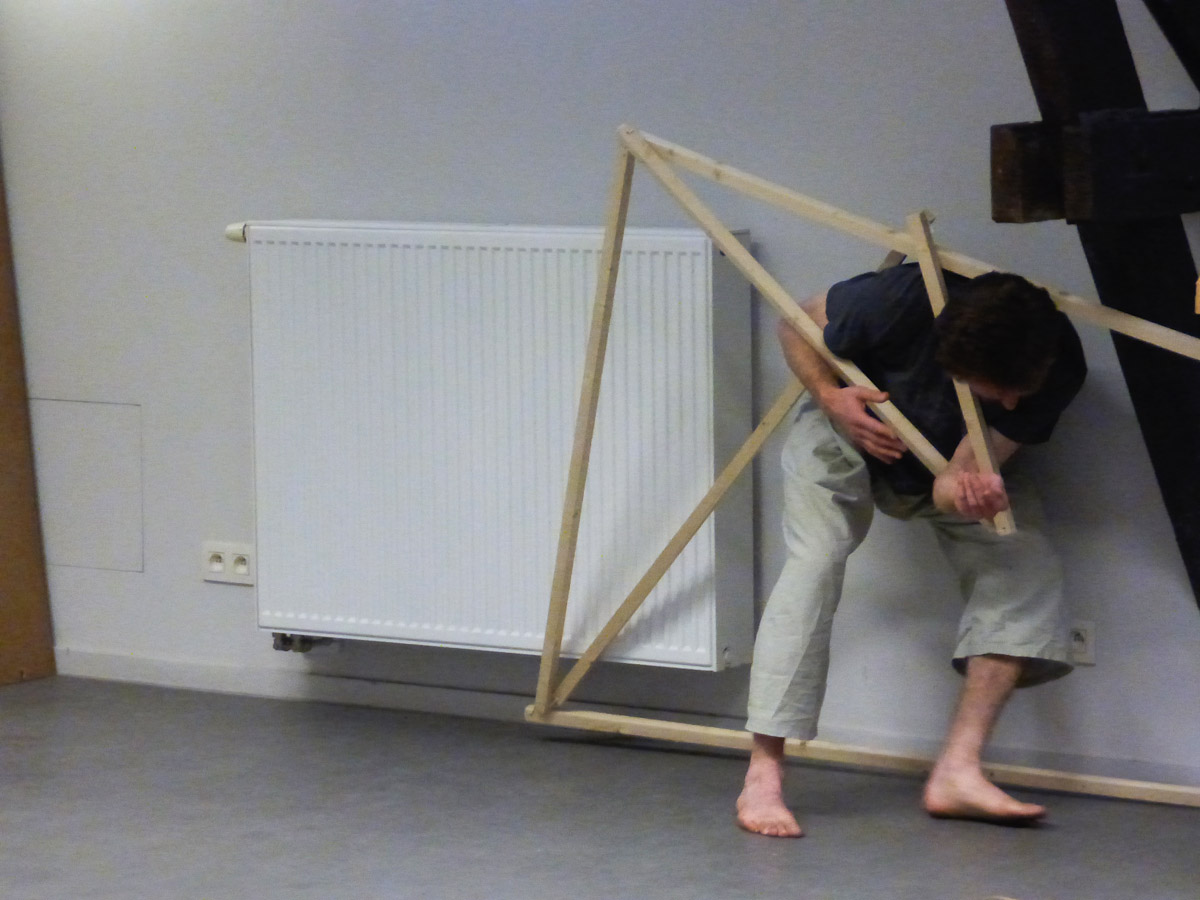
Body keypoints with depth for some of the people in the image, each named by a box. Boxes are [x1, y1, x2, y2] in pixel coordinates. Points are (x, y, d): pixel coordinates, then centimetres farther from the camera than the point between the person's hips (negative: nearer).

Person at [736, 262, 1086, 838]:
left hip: (946, 466, 3)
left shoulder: (1058, 366, -31)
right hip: (844, 431, -3)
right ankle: (762, 777, -25)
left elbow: (954, 482, -32)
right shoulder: (904, 300, -38)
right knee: (815, 562, -26)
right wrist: (831, 398, -35)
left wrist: (969, 492, -56)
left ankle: (957, 770, -21)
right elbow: (796, 326, -18)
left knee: (1026, 563, -20)